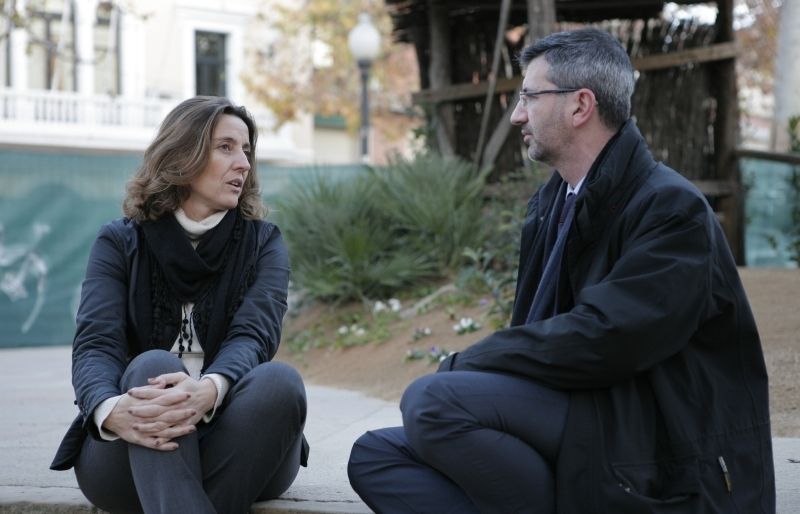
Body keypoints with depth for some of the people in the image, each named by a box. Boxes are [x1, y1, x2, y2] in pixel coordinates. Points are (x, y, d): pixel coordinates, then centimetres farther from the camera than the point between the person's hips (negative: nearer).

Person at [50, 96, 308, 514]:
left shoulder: (263, 243, 7)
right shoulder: (120, 242, 6)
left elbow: (253, 336, -12)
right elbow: (95, 343, -10)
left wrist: (209, 391, -37)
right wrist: (111, 410, -36)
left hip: (236, 449, 1)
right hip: (128, 456, -1)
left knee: (281, 380, -30)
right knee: (153, 367, -32)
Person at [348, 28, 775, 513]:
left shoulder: (672, 208, -13)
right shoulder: (552, 201, 15)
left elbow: (600, 339, -23)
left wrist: (463, 366, -15)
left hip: (656, 455, -9)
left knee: (432, 400, -25)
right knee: (375, 455, -2)